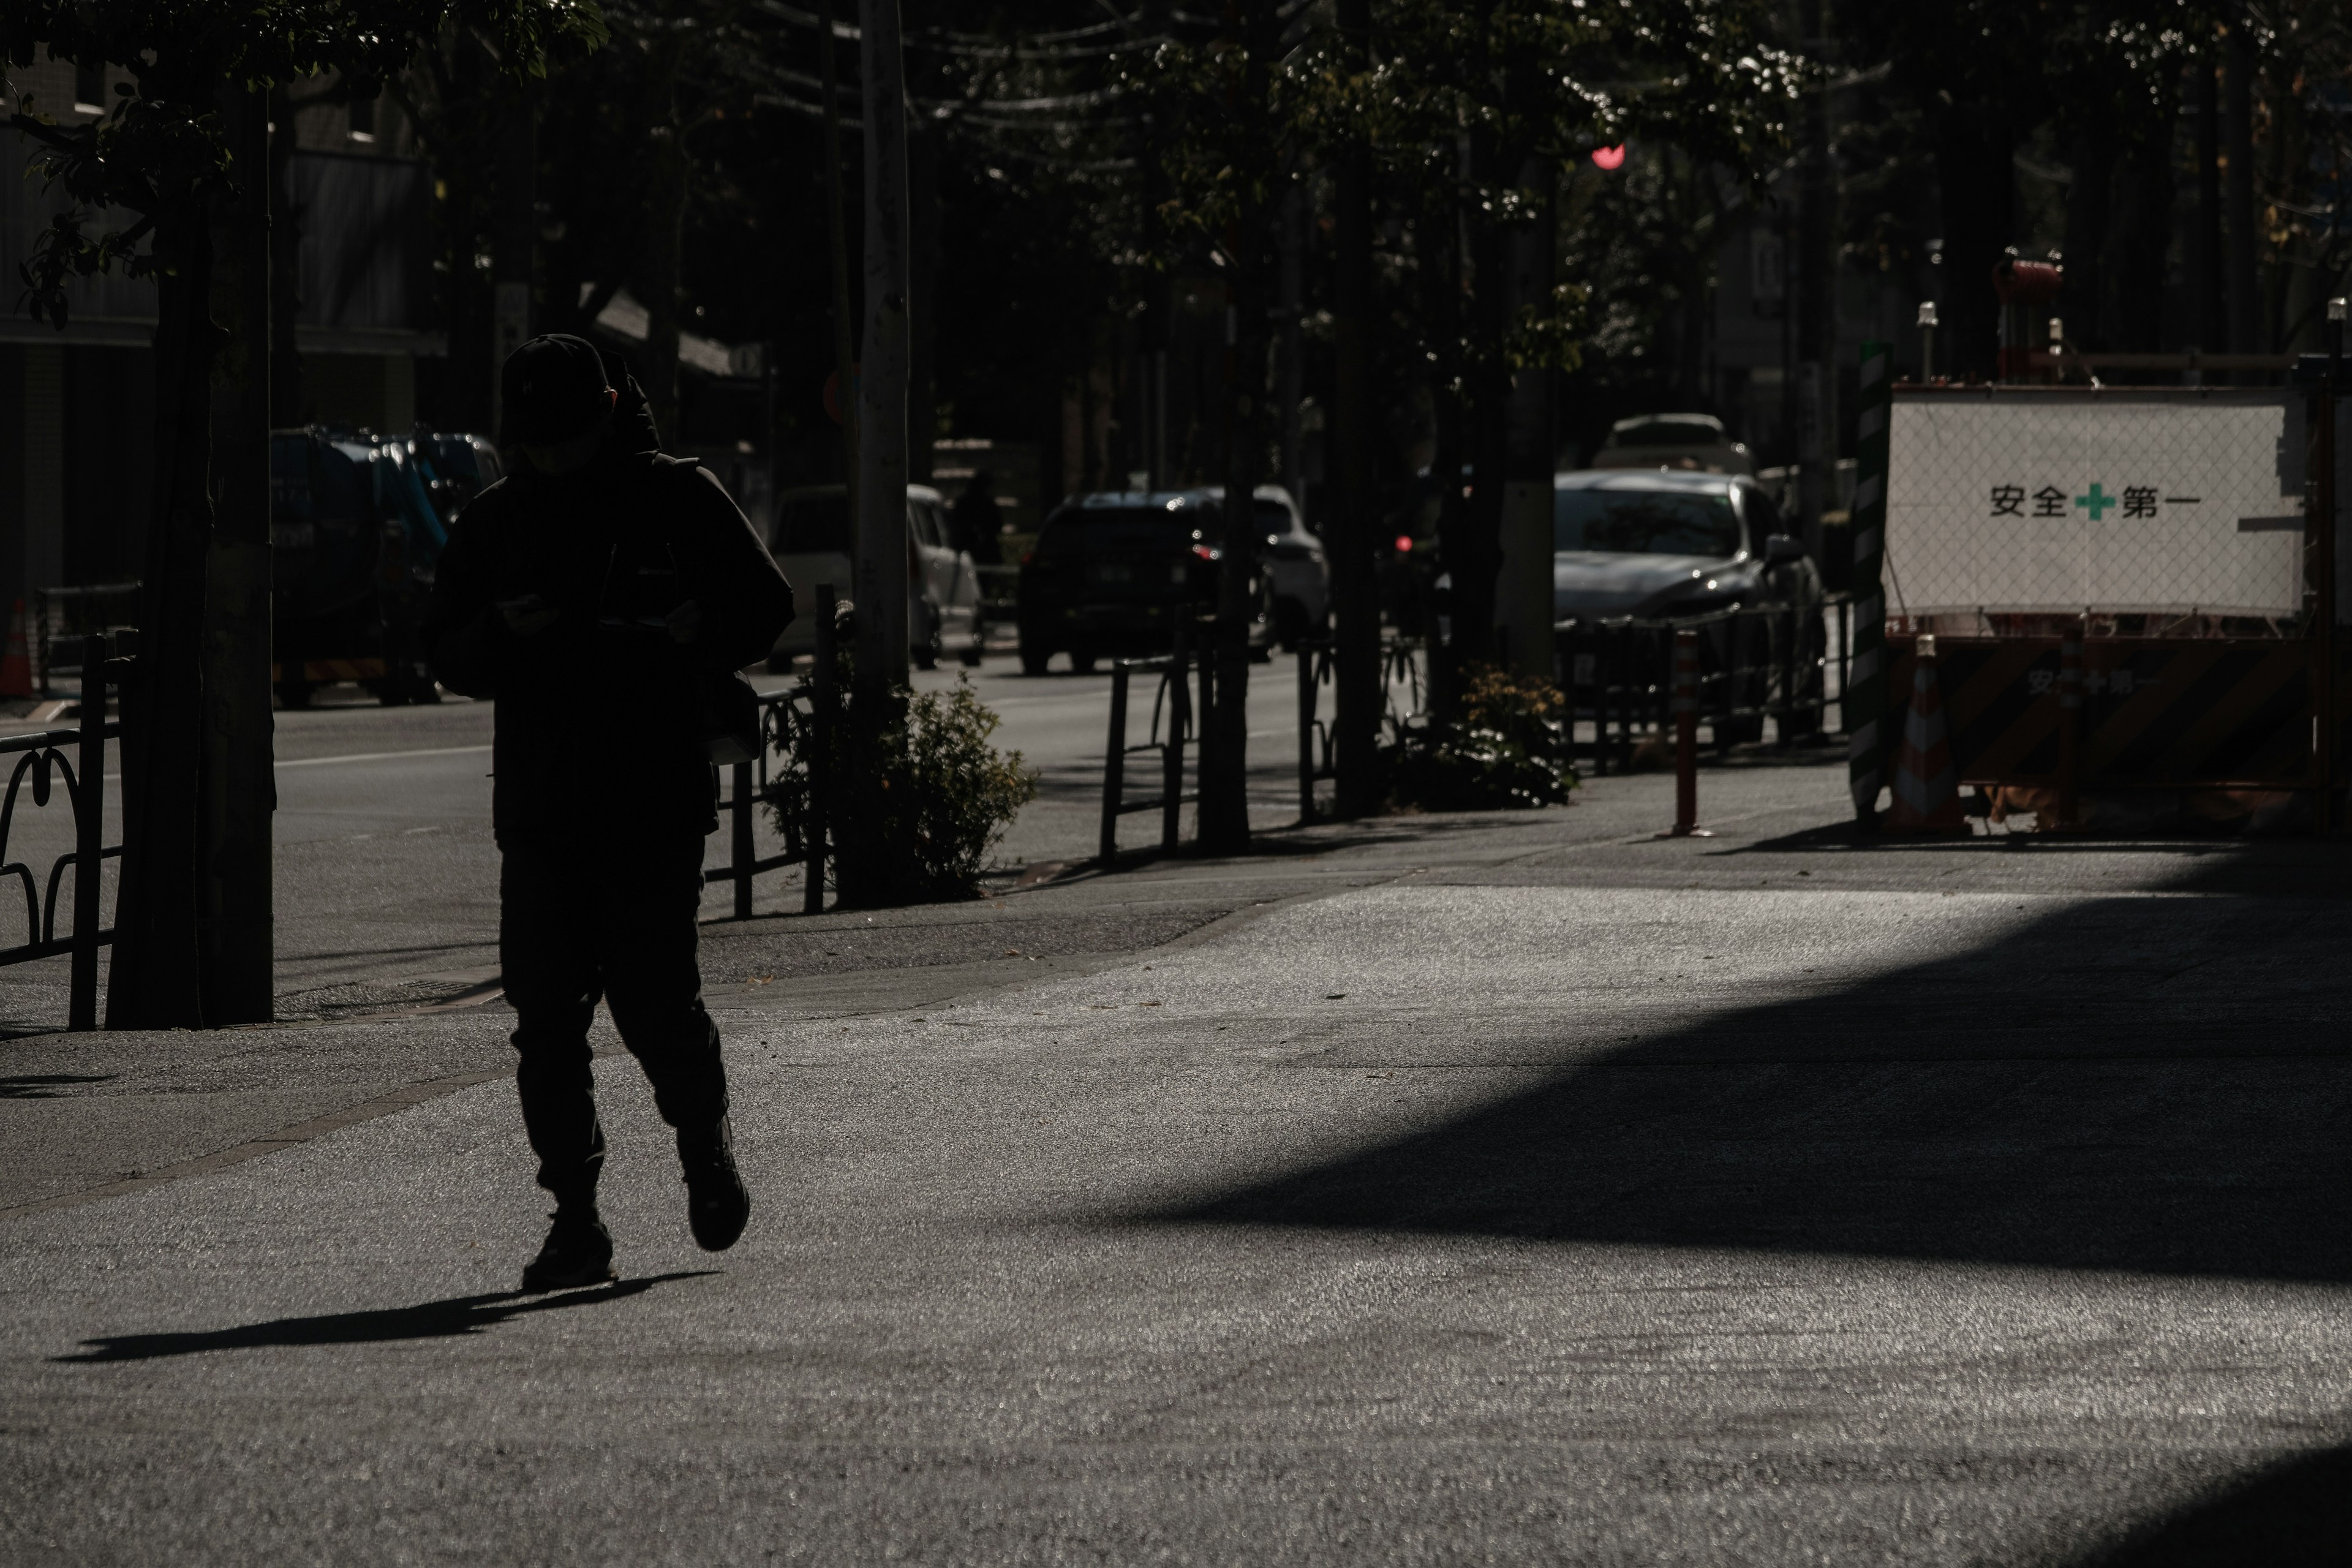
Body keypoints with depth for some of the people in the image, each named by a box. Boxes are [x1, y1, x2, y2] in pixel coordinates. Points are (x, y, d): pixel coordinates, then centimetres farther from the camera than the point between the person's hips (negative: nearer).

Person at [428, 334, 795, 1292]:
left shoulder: (679, 501, 2)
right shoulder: (497, 522, 11)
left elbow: (765, 605, 8)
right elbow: (447, 655, 12)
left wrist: (701, 639, -13)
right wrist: (501, 633, -10)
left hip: (654, 804, -3)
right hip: (539, 809, 3)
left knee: (652, 1003, -7)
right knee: (545, 1018, -3)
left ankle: (706, 1142, 24)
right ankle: (575, 1221, 2)